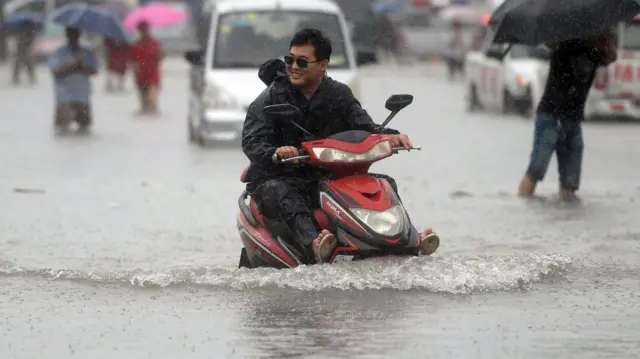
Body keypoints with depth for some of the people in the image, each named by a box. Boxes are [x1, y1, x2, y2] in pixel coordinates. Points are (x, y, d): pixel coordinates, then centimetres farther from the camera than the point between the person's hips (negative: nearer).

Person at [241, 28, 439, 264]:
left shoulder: (339, 95, 8)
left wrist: (388, 136, -21)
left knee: (384, 183, -9)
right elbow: (251, 143, -13)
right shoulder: (270, 99, -3)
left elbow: (364, 127, 3)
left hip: (328, 178, 4)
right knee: (279, 192, -39)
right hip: (277, 178, -4)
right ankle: (313, 245, -62)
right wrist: (275, 154, -36)